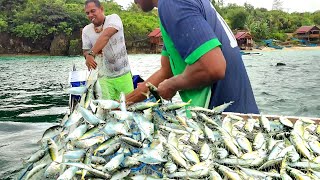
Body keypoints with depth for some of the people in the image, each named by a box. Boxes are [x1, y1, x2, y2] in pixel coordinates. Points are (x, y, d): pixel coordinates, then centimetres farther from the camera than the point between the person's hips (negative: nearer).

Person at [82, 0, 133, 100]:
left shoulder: (113, 19, -9)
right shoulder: (86, 30, 3)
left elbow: (106, 36, -27)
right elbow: (85, 52, 7)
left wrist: (91, 53, -38)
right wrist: (88, 55, -18)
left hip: (123, 74, -2)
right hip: (104, 77, 2)